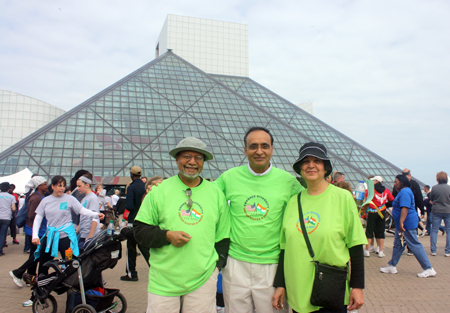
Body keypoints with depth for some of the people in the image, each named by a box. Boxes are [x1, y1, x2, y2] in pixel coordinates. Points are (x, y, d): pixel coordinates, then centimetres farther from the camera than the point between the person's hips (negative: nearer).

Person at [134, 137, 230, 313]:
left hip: (204, 279, 1)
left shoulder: (216, 193, 7)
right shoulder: (160, 190, 2)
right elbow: (139, 230, 2)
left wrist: (218, 263, 5)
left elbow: (223, 235, 12)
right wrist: (167, 236, -13)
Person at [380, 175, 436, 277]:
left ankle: (429, 269, 3)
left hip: (407, 224, -11)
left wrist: (401, 222, -33)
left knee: (415, 246, -5)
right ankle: (392, 266, 22)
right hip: (402, 224, 11)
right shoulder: (403, 191, 16)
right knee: (398, 245, 14)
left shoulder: (404, 192, -18)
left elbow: (405, 208, -28)